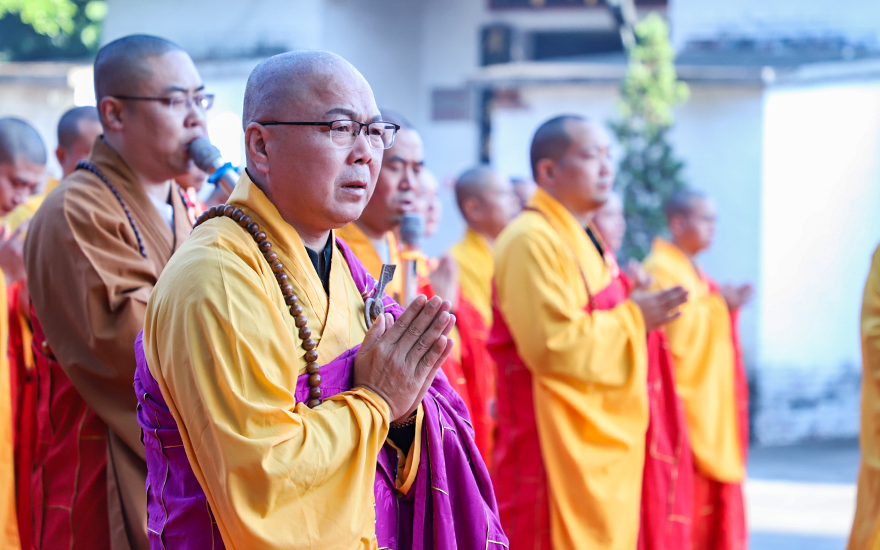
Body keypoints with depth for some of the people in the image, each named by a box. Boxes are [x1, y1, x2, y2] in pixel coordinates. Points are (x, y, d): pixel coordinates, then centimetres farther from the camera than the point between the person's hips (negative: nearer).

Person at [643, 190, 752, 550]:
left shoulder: (693, 273, 18)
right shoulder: (660, 269, -11)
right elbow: (674, 334, -20)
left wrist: (729, 307, 7)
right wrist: (717, 305, -13)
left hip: (711, 405, 10)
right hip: (686, 406, -10)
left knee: (712, 502, 9)